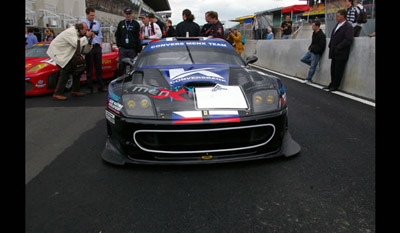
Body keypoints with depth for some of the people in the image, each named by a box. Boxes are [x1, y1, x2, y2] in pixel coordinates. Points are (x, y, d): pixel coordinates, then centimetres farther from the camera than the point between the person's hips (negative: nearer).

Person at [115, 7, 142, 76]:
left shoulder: (136, 24, 2)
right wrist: (119, 45, 8)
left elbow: (138, 38, -2)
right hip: (122, 49, 3)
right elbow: (117, 35, 21)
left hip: (132, 49, -3)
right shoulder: (121, 23, 13)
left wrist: (139, 50, -7)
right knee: (121, 65, 1)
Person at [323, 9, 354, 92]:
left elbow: (348, 40, -19)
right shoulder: (337, 25, 16)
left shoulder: (348, 26, -10)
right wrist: (330, 46, 11)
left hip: (341, 54, -8)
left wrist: (338, 48, -19)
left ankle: (335, 86, 7)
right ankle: (332, 84, 23)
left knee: (338, 71, -1)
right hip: (335, 54, 8)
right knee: (333, 70, 12)